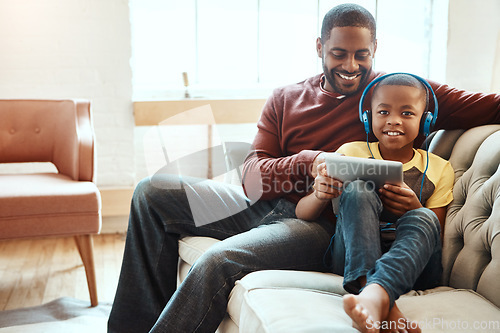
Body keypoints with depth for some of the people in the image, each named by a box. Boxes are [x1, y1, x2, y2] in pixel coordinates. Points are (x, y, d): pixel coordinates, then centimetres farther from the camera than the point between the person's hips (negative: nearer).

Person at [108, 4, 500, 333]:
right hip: (265, 206, 6)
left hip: (321, 225, -6)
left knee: (218, 261, -32)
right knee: (152, 192, 2)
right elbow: (252, 179, 1)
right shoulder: (286, 98, 13)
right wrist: (309, 164, -18)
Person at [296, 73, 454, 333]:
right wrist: (320, 196, -21)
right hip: (353, 262, 0)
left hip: (411, 266, 1)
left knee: (423, 218, -29)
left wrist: (415, 211, -13)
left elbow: (438, 233, 9)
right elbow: (302, 214, 5)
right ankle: (383, 305, -46)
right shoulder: (351, 153, 8)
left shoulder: (439, 169, 11)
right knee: (358, 189, -25)